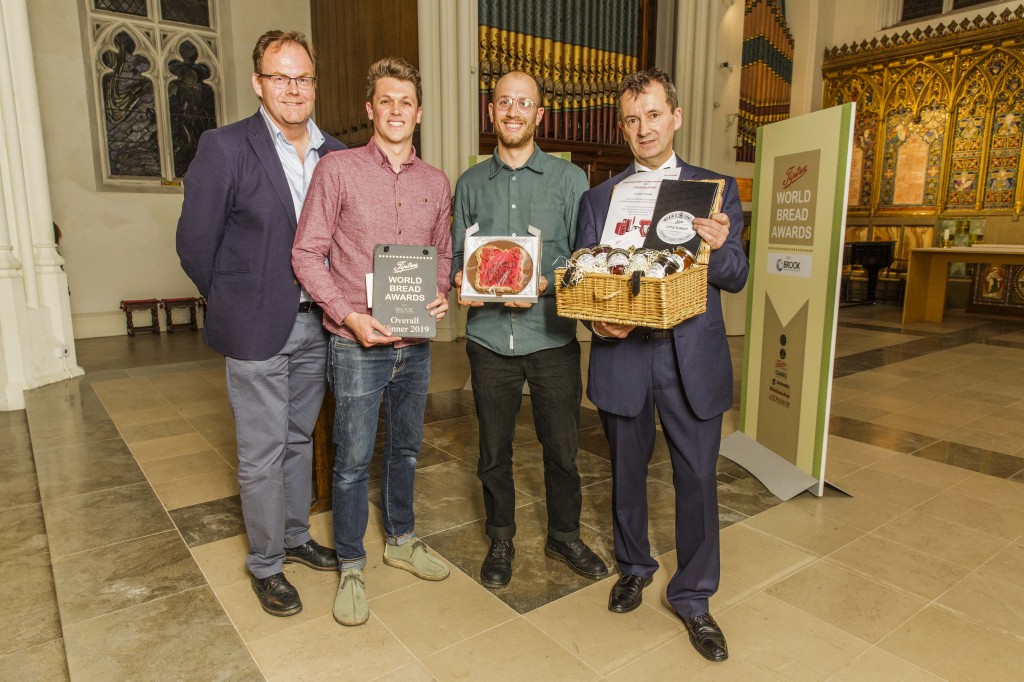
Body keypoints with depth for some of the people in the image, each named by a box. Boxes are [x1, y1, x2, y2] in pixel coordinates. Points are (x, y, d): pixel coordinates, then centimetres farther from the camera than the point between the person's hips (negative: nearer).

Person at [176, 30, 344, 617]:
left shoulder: (337, 155, 4)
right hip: (257, 328, -4)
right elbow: (195, 243, -5)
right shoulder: (224, 148, -9)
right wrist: (239, 305, 1)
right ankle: (266, 564, 24)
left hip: (316, 325, 5)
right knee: (262, 454, 5)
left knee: (300, 439, 18)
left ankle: (296, 537, 37)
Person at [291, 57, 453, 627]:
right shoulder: (338, 170, -5)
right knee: (353, 459, 5)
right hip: (357, 345, -4)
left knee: (406, 448, 18)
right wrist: (349, 316, -16)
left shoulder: (437, 183, 7)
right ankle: (351, 568, 24)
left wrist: (442, 294, -5)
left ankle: (402, 540, 39)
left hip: (416, 343, 4)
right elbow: (307, 253, -7)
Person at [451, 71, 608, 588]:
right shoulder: (470, 183, 10)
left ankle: (565, 536, 32)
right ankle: (501, 539, 33)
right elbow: (457, 254, 11)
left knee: (561, 447, 9)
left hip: (552, 337, -1)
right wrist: (461, 280, -11)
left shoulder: (569, 179, 3)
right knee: (493, 449, 12)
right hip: (489, 337, 2)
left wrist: (545, 283, -18)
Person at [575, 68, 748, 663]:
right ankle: (635, 566, 41)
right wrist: (598, 319, -19)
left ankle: (693, 596, 28)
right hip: (622, 353, 1)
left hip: (693, 357, 0)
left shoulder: (717, 189, 4)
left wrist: (719, 247, -22)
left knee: (697, 478, 7)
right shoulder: (599, 198, 6)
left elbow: (736, 278, 0)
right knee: (628, 471, 16)